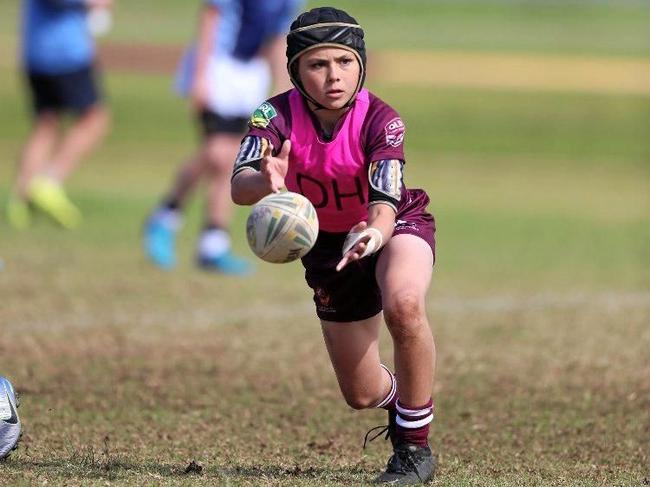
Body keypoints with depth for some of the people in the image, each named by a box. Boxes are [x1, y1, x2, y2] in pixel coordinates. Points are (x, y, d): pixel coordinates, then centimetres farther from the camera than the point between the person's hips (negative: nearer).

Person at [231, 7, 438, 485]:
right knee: (361, 393, 6)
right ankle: (400, 398, 47)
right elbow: (239, 186, -40)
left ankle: (414, 446, -20)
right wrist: (264, 181, -64)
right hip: (326, 243, 3)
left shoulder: (380, 121, -29)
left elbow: (385, 205, -40)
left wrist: (372, 235, -64)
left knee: (403, 302, -38)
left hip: (397, 225, -3)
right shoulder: (278, 115, -24)